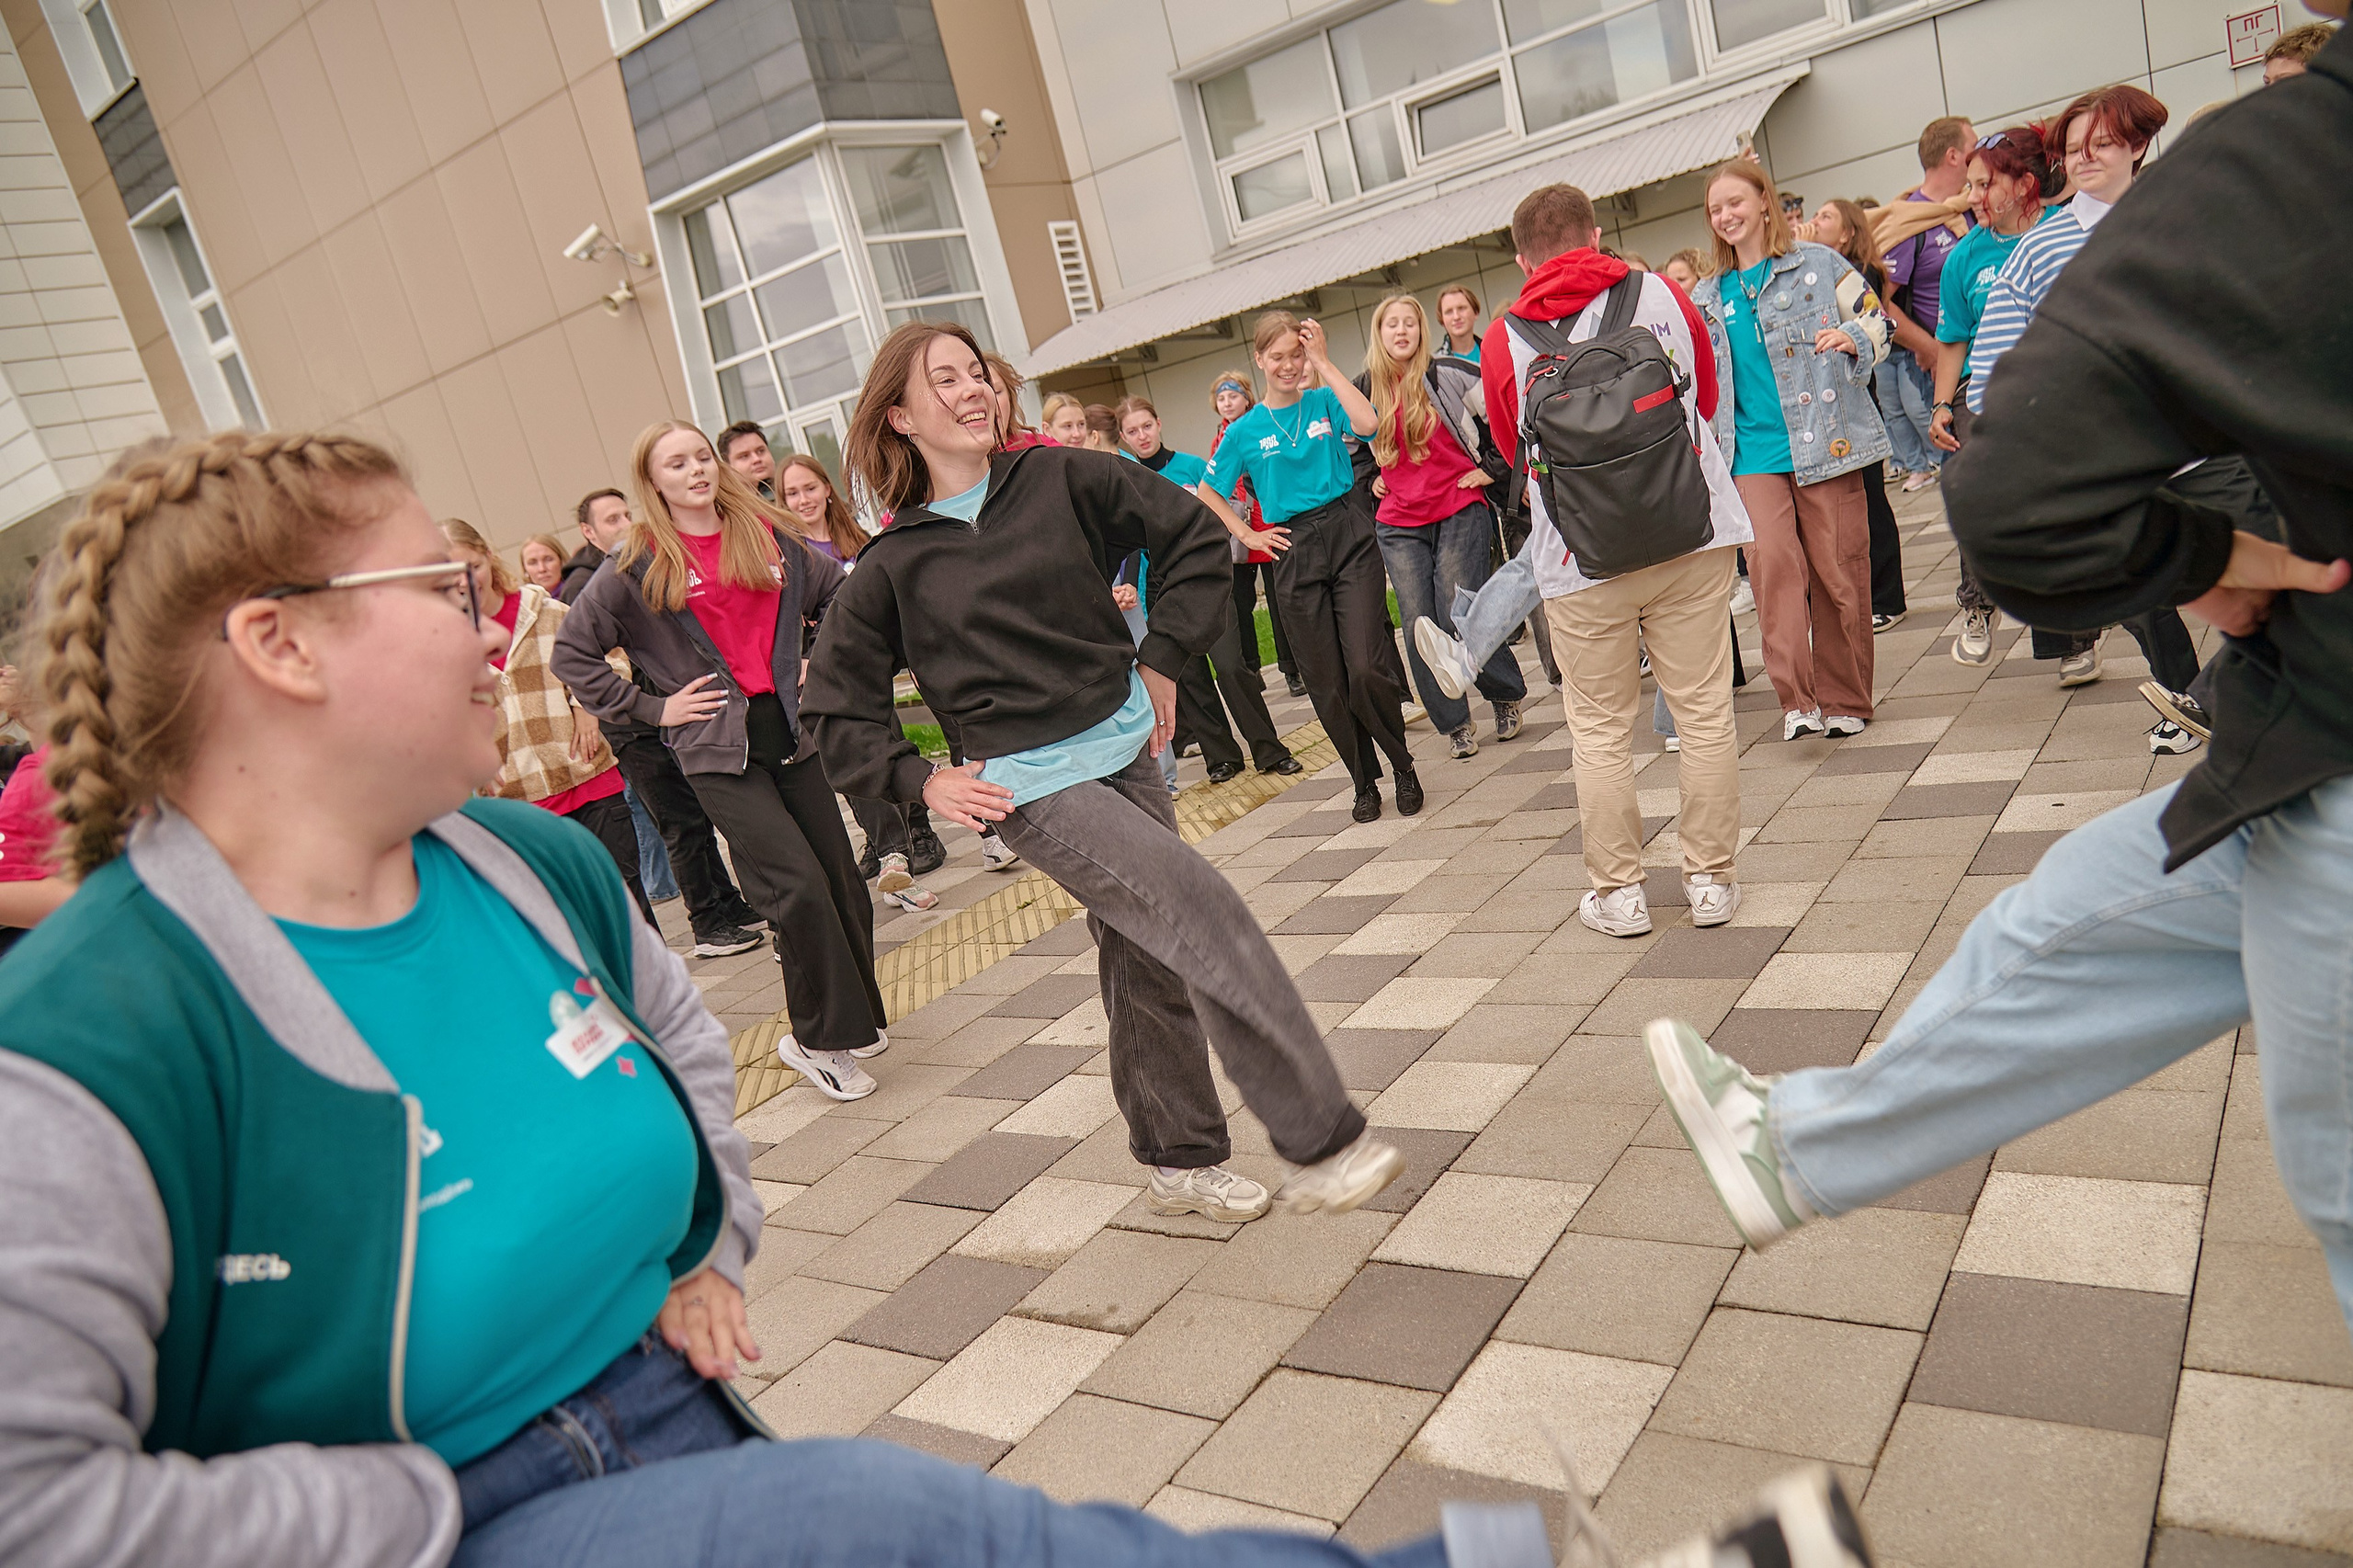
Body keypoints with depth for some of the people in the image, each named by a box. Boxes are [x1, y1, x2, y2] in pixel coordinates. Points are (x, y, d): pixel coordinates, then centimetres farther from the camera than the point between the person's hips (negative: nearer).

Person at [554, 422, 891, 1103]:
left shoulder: (769, 537, 8)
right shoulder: (637, 567, -3)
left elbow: (840, 596, 21)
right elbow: (571, 651, -1)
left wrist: (824, 663, 9)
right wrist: (651, 707, -4)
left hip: (789, 728, 4)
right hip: (717, 748, -4)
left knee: (840, 878, 5)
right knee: (798, 884, -13)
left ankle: (853, 1016, 25)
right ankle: (817, 1040, 3)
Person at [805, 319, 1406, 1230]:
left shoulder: (1059, 481, 3)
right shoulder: (897, 562, -1)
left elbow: (1193, 535, 9)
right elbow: (835, 706, 5)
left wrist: (1163, 659, 4)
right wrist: (921, 782, -5)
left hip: (1125, 748, 4)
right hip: (1033, 785, -4)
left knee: (1149, 964, 12)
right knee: (1203, 915, -19)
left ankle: (1180, 1162, 32)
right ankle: (1322, 1143, -13)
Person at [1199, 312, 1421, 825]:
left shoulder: (1324, 402, 3)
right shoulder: (1244, 431, 5)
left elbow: (1366, 422, -18)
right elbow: (1208, 494, 16)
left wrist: (1323, 361, -12)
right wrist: (1249, 536, 6)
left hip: (1348, 536, -1)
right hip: (1294, 555, 2)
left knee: (1366, 670, -12)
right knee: (1326, 682, 4)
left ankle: (1403, 766, 11)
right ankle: (1364, 782, 21)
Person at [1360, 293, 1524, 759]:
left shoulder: (1446, 375, -5)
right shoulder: (1366, 391, 8)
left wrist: (1494, 467, -2)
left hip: (1459, 513, -4)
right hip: (1398, 526, 4)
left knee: (1461, 621, -8)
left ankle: (1508, 694, 19)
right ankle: (1455, 725, 14)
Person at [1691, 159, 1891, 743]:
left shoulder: (1817, 264, 6)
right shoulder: (1707, 296, 16)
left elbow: (1876, 322, 7)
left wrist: (1851, 337, -13)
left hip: (1826, 441, -2)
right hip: (1753, 453, 2)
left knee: (1838, 570, 0)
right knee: (1771, 561, -18)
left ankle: (1846, 701, 13)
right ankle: (1797, 700, -16)